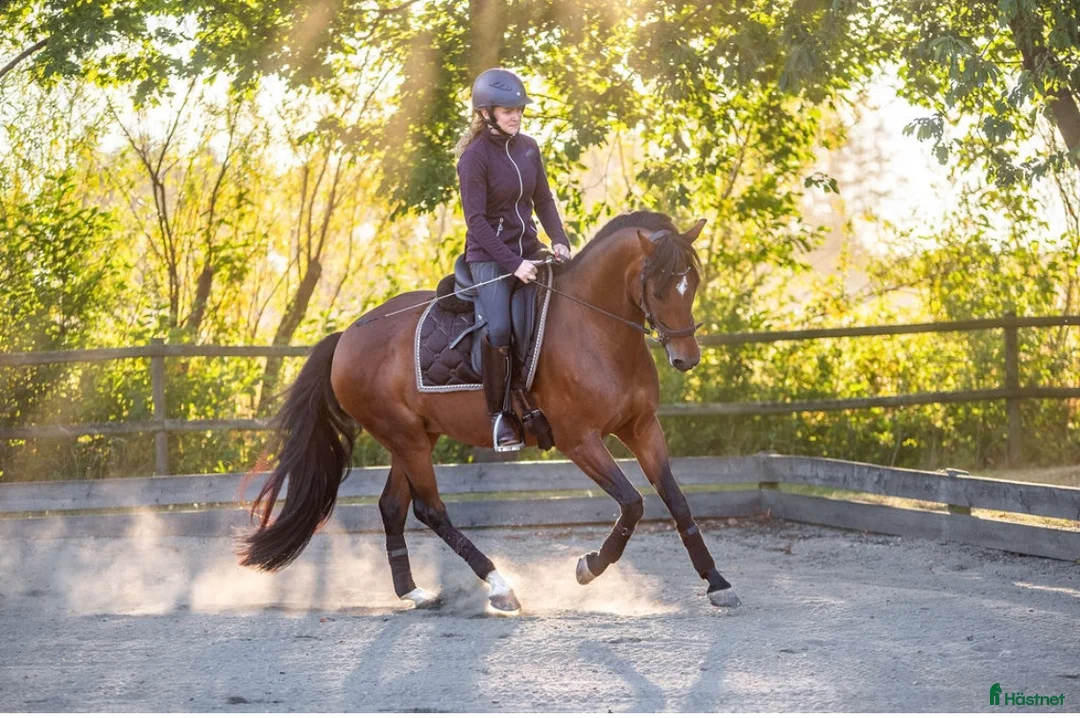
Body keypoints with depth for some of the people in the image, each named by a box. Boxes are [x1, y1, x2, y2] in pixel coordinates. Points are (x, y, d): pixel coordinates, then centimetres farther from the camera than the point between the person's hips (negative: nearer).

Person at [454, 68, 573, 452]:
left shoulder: (528, 147, 6)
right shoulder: (474, 158, -13)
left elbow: (543, 199, 12)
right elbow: (477, 220, -16)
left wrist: (559, 240, -5)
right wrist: (512, 264, -23)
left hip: (527, 249, 7)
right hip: (489, 256, -7)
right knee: (498, 328, -25)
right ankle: (499, 413, -11)